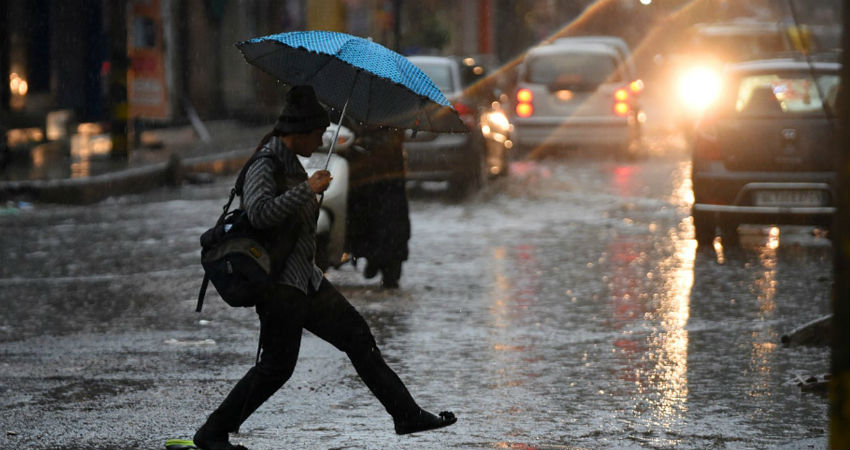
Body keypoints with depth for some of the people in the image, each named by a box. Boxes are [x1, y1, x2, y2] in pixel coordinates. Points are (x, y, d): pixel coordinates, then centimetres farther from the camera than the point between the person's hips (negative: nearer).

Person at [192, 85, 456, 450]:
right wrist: (307, 189, -26)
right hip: (280, 286, -10)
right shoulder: (264, 165, -14)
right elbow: (260, 213, -31)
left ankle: (407, 415, 13)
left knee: (358, 337, 8)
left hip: (307, 280, 10)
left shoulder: (291, 163, 15)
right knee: (276, 366, -9)